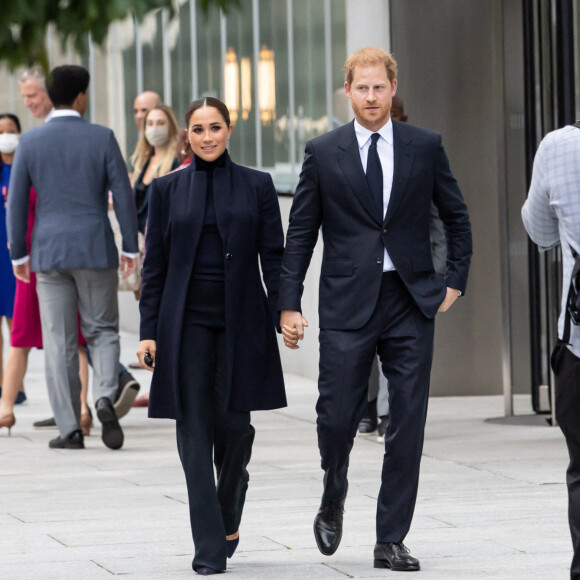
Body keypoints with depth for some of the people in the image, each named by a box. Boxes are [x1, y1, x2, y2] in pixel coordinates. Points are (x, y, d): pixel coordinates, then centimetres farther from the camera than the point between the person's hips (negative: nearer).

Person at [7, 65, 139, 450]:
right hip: (96, 248, -1)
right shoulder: (102, 138, -3)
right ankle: (105, 397, -16)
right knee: (102, 331, 11)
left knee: (59, 342, 4)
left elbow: (17, 201, 1)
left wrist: (18, 254, 9)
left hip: (49, 252, 1)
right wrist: (131, 247, 4)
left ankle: (70, 429, 2)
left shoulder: (30, 142, 0)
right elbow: (123, 194, -4)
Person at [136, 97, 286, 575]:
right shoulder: (168, 189, 6)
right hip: (187, 322, 0)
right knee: (195, 430, -4)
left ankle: (229, 515, 27)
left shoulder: (257, 186, 5)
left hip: (241, 320, 0)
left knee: (234, 424, -3)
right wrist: (149, 331, 0)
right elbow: (155, 264, 6)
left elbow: (274, 258, 4)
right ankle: (210, 548, -2)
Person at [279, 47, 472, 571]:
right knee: (337, 415, -4)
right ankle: (333, 503, 26)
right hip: (348, 304, -1)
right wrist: (289, 304, 0)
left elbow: (457, 218, 16)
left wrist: (455, 281, 8)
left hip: (412, 302, 1)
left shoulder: (425, 147, 6)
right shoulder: (323, 153, 4)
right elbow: (300, 234, 6)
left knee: (408, 424, -2)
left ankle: (391, 541, 5)